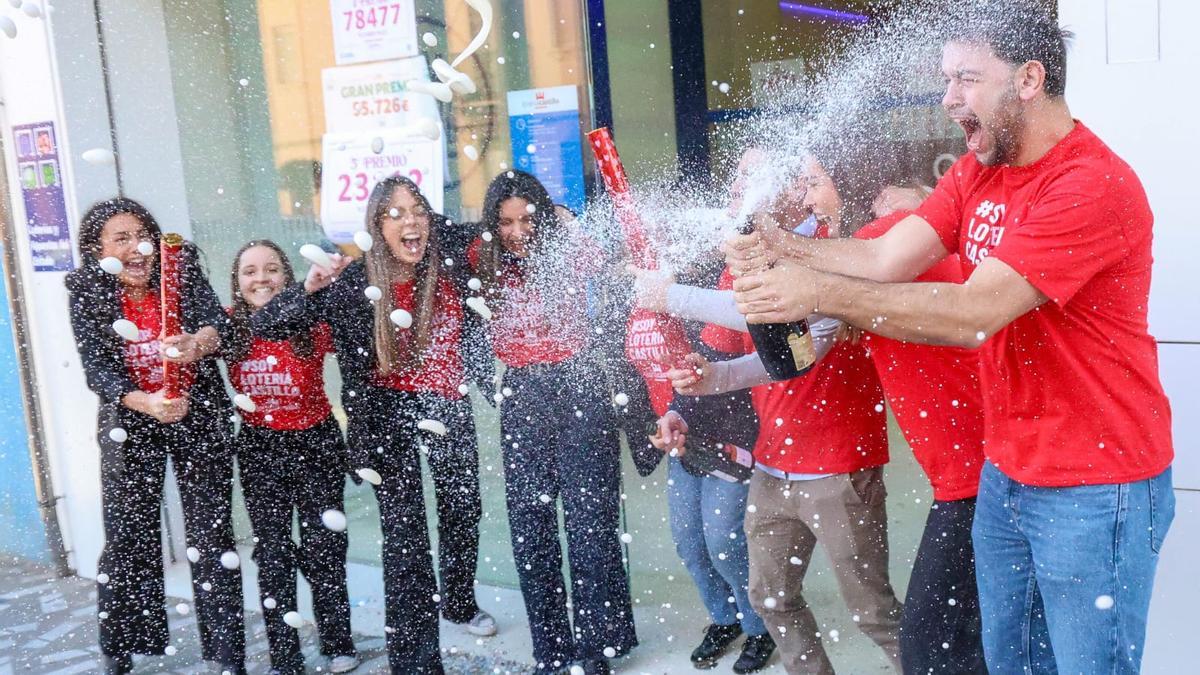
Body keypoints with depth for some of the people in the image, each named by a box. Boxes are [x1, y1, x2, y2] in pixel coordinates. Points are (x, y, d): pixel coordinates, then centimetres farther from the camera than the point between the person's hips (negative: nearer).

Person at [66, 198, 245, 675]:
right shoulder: (87, 293, -6)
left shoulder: (182, 270, -6)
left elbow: (217, 323, -21)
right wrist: (147, 403, -32)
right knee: (126, 539, 7)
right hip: (130, 427, 1)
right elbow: (95, 368, -14)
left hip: (199, 420, 0)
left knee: (211, 537, 2)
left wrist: (197, 343, -45)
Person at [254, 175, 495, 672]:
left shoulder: (448, 274, -7)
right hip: (388, 412, -4)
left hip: (447, 408, 4)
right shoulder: (350, 283, -16)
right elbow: (265, 326, -16)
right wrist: (309, 288, -31)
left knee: (463, 511, 19)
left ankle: (459, 602, 46)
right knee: (405, 533, -4)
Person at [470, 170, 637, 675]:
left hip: (578, 388, -3)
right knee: (530, 525, 6)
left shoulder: (569, 248, -6)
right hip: (521, 396, 3)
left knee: (589, 519, 1)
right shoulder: (484, 259, 3)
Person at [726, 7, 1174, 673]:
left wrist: (821, 292, -33)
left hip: (1096, 490, -8)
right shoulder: (977, 171, 5)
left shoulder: (1096, 186, -22)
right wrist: (780, 249, -19)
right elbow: (885, 258, -3)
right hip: (1005, 473, 8)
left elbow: (974, 314, -29)